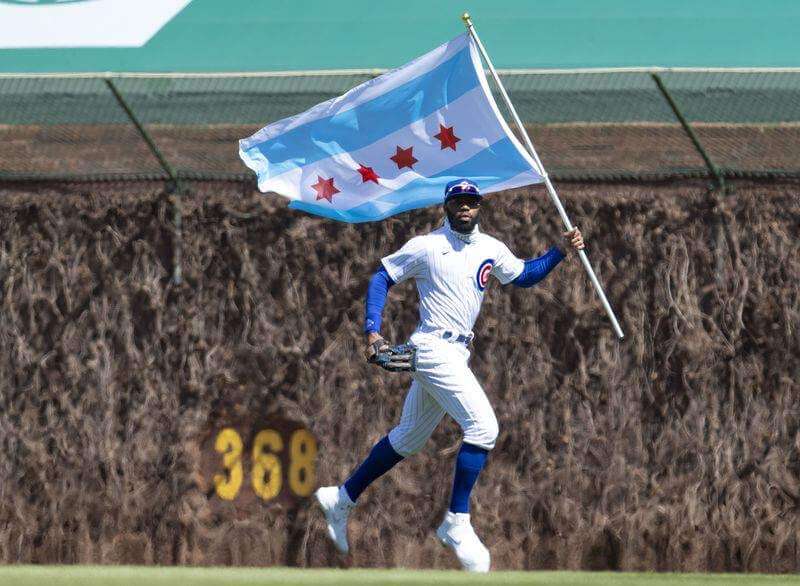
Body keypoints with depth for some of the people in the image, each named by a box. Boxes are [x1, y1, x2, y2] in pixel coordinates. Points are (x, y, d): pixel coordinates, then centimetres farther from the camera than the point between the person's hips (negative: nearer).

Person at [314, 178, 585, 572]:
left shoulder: (491, 249, 11)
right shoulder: (425, 246, -5)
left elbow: (525, 275, 23)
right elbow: (381, 278, 2)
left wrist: (562, 251, 8)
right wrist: (372, 329, -8)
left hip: (455, 354, 8)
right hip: (434, 347, -8)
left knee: (409, 438, 17)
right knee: (483, 426, -19)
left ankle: (341, 499, 30)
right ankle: (457, 524, -15)